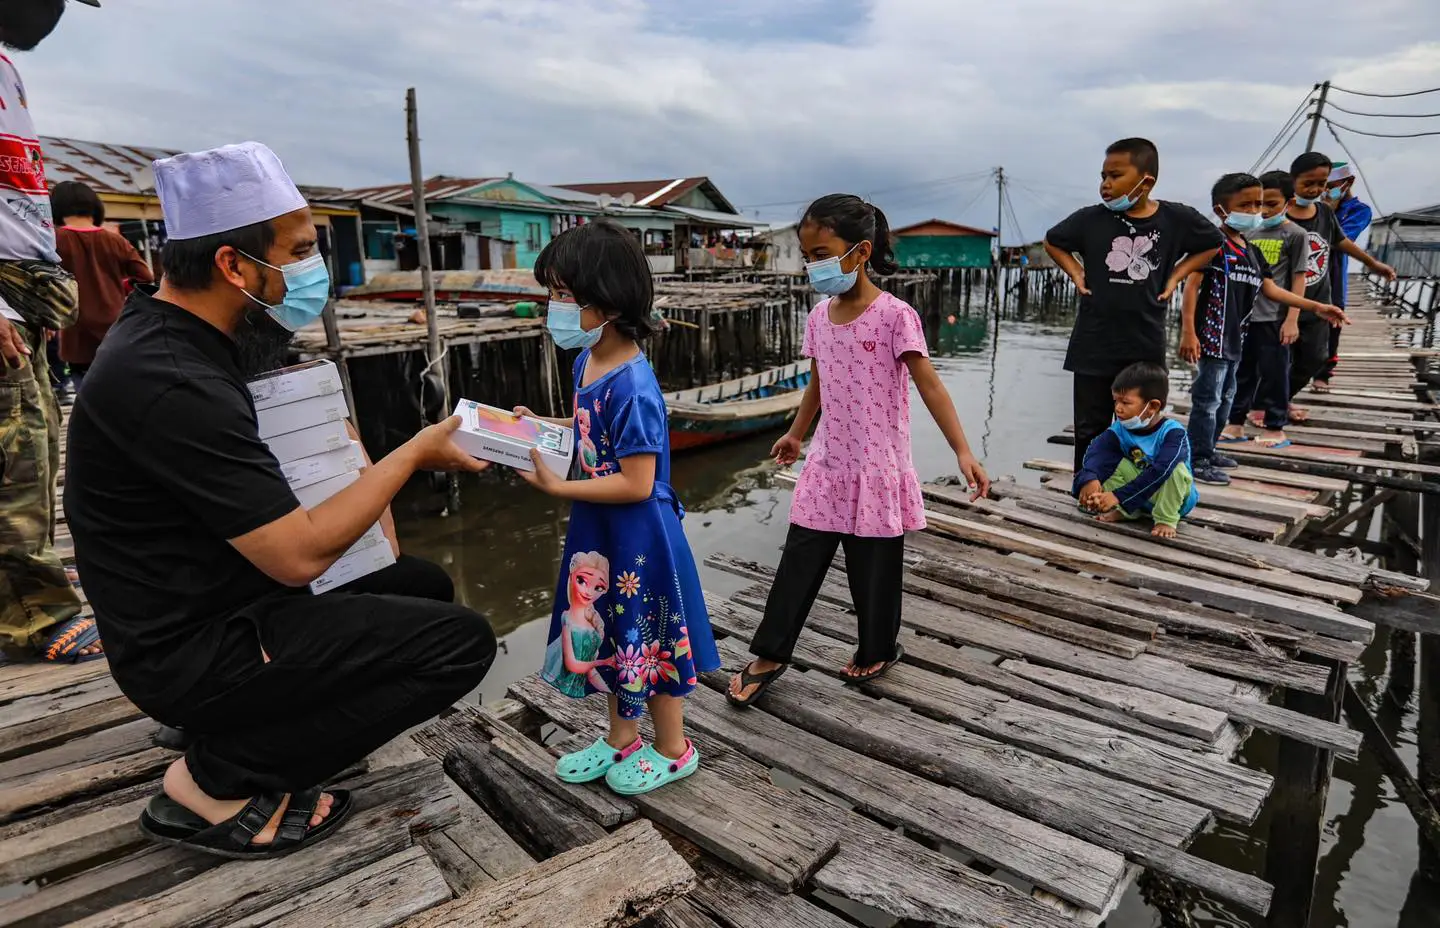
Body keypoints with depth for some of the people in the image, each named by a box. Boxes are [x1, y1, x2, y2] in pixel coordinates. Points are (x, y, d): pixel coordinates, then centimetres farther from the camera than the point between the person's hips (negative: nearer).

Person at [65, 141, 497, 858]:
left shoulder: (166, 329, 2)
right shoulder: (171, 383, -28)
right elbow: (300, 555, -26)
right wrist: (413, 455, -16)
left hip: (211, 601, 9)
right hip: (196, 653, -9)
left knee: (422, 584, 19)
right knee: (462, 641, -14)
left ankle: (246, 729, 12)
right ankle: (217, 779, -3)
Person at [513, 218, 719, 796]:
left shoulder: (631, 386, -27)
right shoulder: (588, 360, 1)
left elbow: (636, 483, -26)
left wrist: (557, 487, -22)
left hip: (638, 536, -9)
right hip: (601, 531, 9)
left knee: (647, 638, 9)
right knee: (609, 633, 21)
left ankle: (673, 750, 33)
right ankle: (622, 739, 42)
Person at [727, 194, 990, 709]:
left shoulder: (894, 316, -14)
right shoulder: (818, 317, 5)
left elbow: (929, 385, -14)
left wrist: (963, 452, -20)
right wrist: (796, 434, 29)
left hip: (877, 468, -5)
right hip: (827, 464, 5)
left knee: (874, 567, 10)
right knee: (799, 561, 7)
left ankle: (877, 650, 33)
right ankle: (770, 655, 20)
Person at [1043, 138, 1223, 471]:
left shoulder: (1177, 219, -4)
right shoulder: (1090, 219, -5)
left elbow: (1213, 244, 15)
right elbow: (1052, 242, 14)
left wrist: (1175, 276, 3)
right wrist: (1076, 273, 1)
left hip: (1146, 347, 1)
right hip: (1094, 347, 0)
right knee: (1090, 431, 6)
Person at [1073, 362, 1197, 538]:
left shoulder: (1173, 433, -27)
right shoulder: (1119, 429, -13)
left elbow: (1159, 472, -39)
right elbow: (1096, 451, -30)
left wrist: (1118, 496, -44)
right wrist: (1089, 479, -52)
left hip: (1170, 497, -4)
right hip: (1139, 497, 4)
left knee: (1176, 468, -32)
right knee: (1116, 462, -16)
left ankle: (1166, 519, -17)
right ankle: (1125, 511, -11)